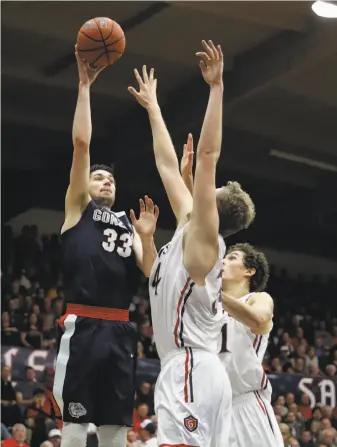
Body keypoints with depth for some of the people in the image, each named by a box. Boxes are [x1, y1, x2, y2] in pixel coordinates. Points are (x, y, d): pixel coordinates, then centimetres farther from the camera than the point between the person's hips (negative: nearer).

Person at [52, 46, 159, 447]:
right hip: (83, 327, -5)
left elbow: (153, 275, 11)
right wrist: (84, 84, -1)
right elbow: (81, 142, 0)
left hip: (120, 331, 5)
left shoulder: (127, 224, 23)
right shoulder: (78, 207, 10)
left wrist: (146, 236, -4)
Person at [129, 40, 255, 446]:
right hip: (191, 371, 10)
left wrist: (216, 88, -14)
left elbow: (208, 155, -13)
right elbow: (167, 164, 27)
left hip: (190, 373, -10)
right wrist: (152, 107, 34)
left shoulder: (202, 236, -5)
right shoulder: (190, 231, 18)